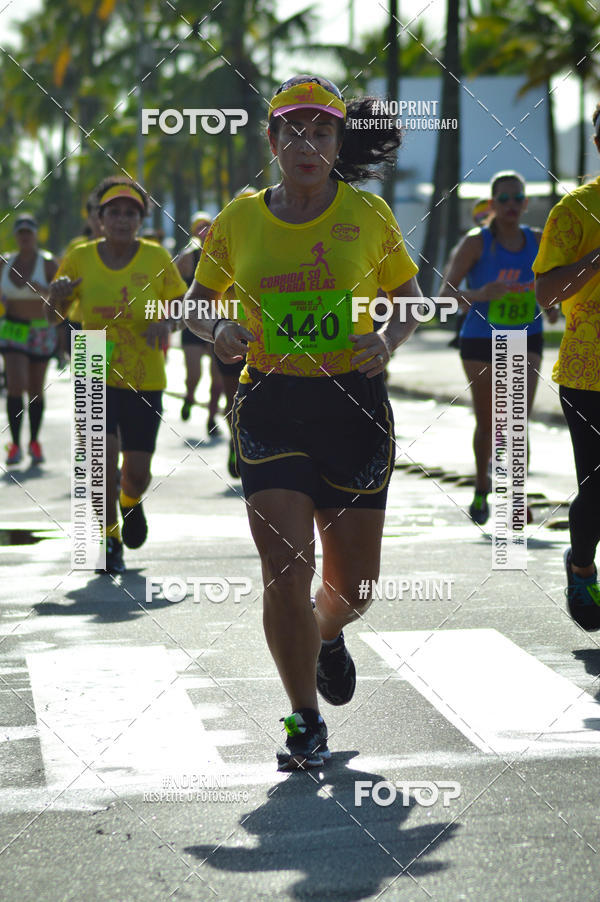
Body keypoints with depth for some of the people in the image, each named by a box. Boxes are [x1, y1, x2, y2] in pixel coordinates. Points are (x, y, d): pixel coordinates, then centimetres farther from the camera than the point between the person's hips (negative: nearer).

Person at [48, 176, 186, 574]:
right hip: (96, 377, -1)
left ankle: (131, 503, 42)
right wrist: (57, 297, -17)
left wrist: (165, 320, -16)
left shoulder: (156, 257, -3)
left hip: (145, 380, 1)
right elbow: (55, 315, 7)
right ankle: (110, 541, 6)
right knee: (104, 454, -16)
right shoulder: (81, 258, -2)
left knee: (138, 472, 2)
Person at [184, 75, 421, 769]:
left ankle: (327, 637, 45)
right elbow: (197, 301, 14)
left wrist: (388, 340, -10)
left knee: (353, 584, 7)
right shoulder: (238, 220, 2)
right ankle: (305, 723, 5)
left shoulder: (367, 215, 1)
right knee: (286, 568, -12)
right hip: (271, 405, 0)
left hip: (355, 405, 1)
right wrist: (219, 330, -8)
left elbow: (409, 298, 11)